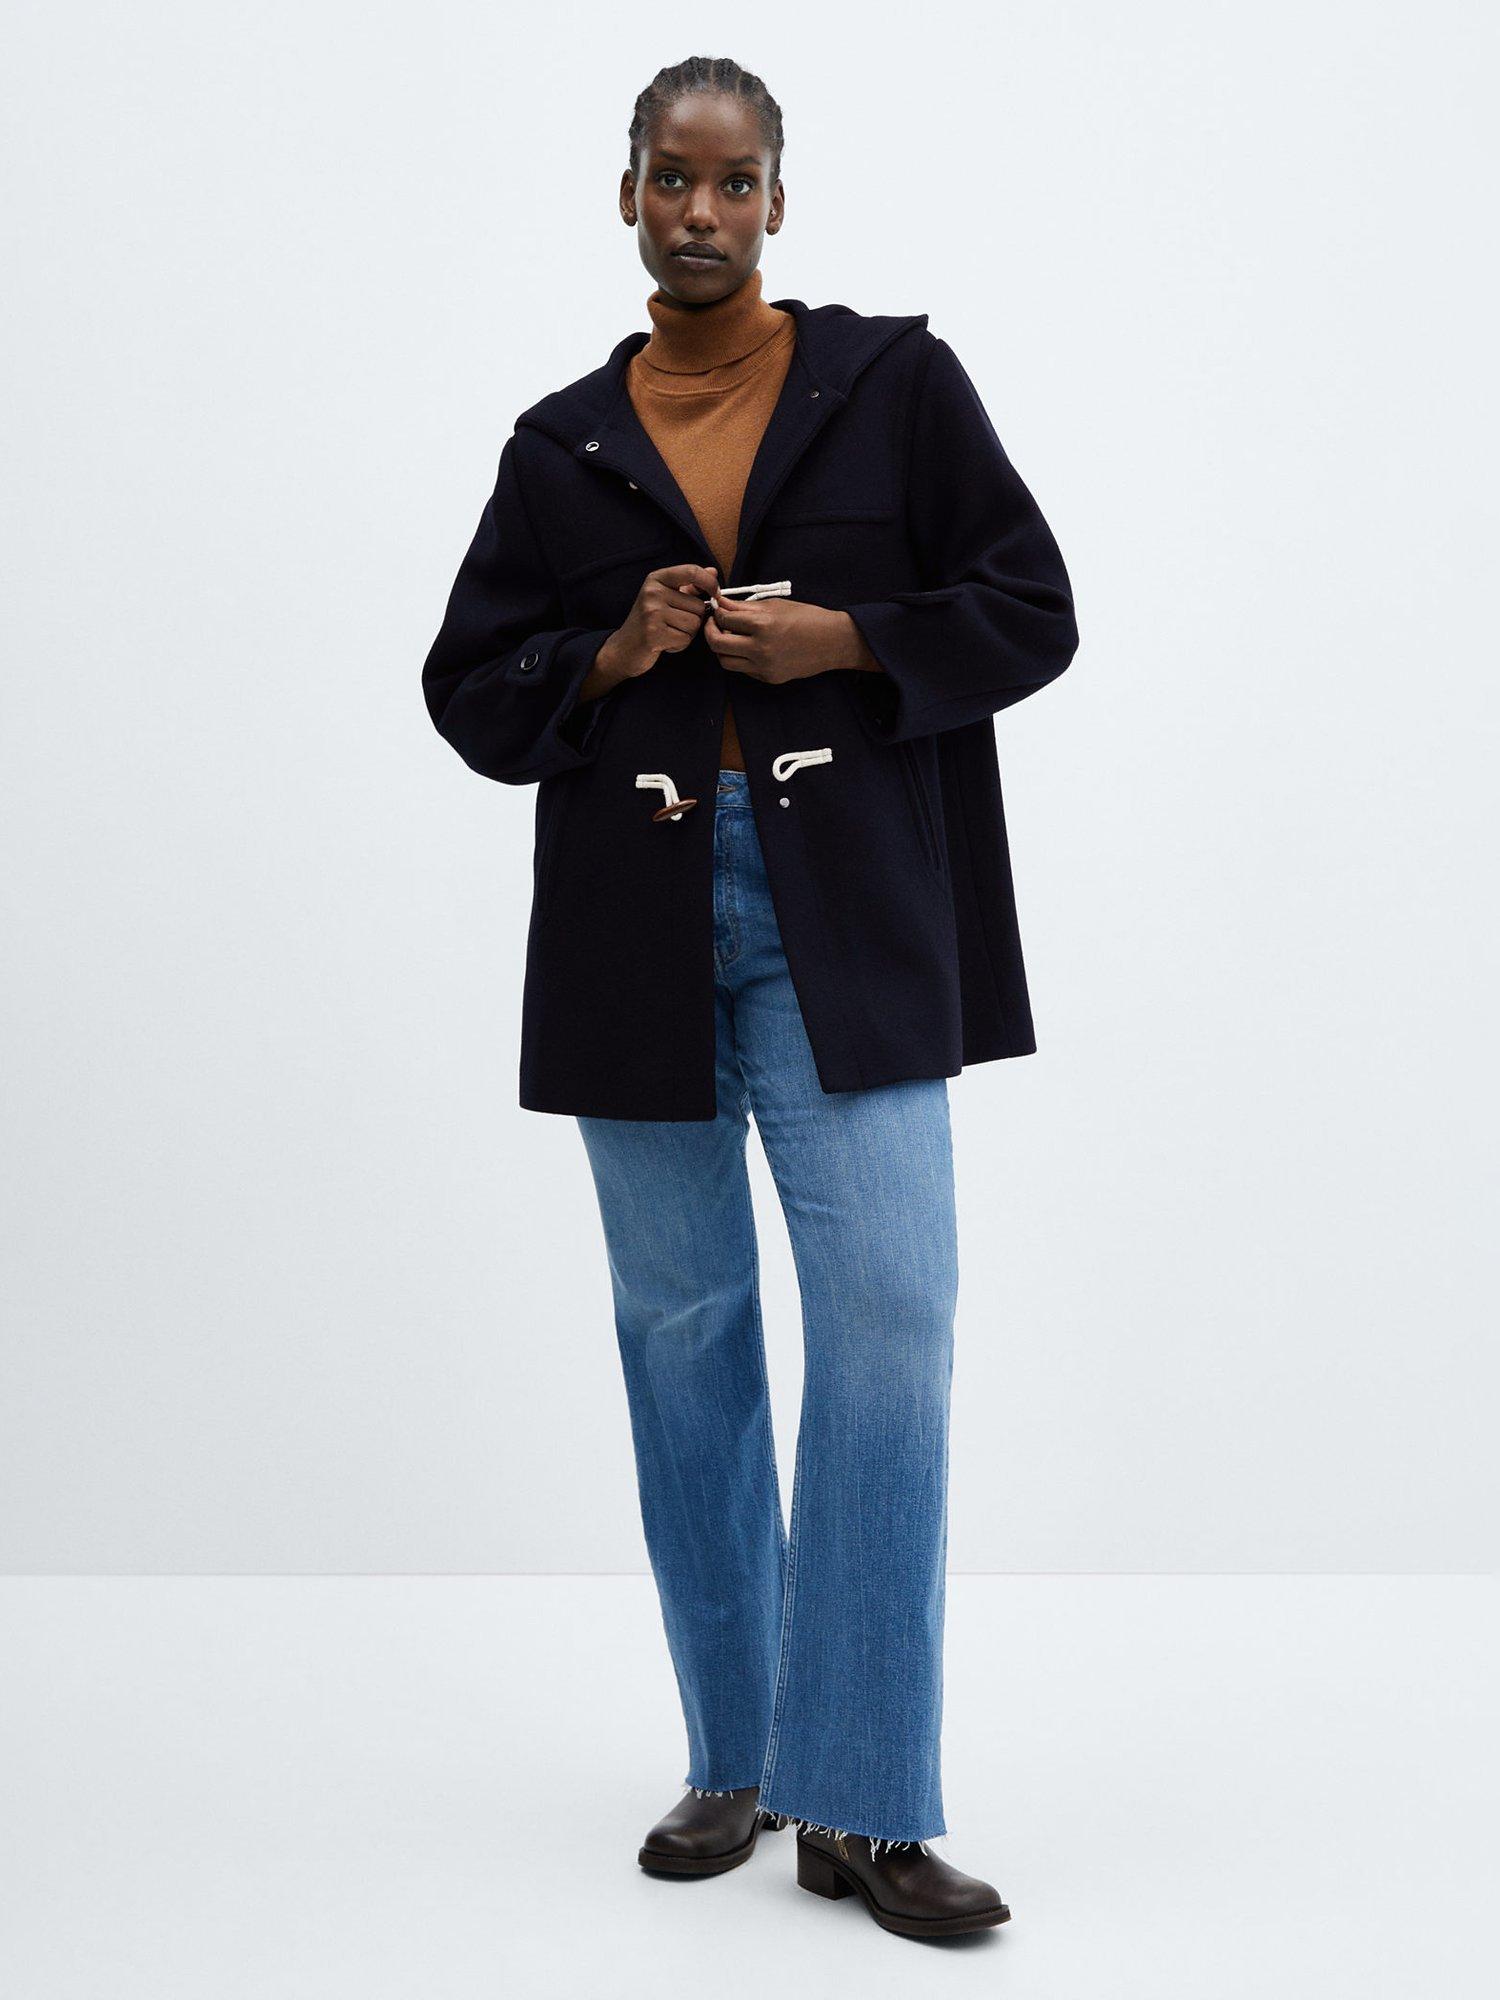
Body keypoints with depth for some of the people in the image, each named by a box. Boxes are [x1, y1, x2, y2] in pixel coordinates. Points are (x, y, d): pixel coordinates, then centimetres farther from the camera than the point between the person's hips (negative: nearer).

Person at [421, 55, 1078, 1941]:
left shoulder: (895, 383, 4)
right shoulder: (560, 446, 9)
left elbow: (1027, 612, 3)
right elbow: (468, 689, 11)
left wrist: (842, 640, -12)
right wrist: (609, 655, -8)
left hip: (845, 919, -2)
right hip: (636, 923, 3)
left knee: (889, 1318, -12)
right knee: (682, 1330, 8)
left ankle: (862, 1806, -4)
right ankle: (733, 1762, 22)